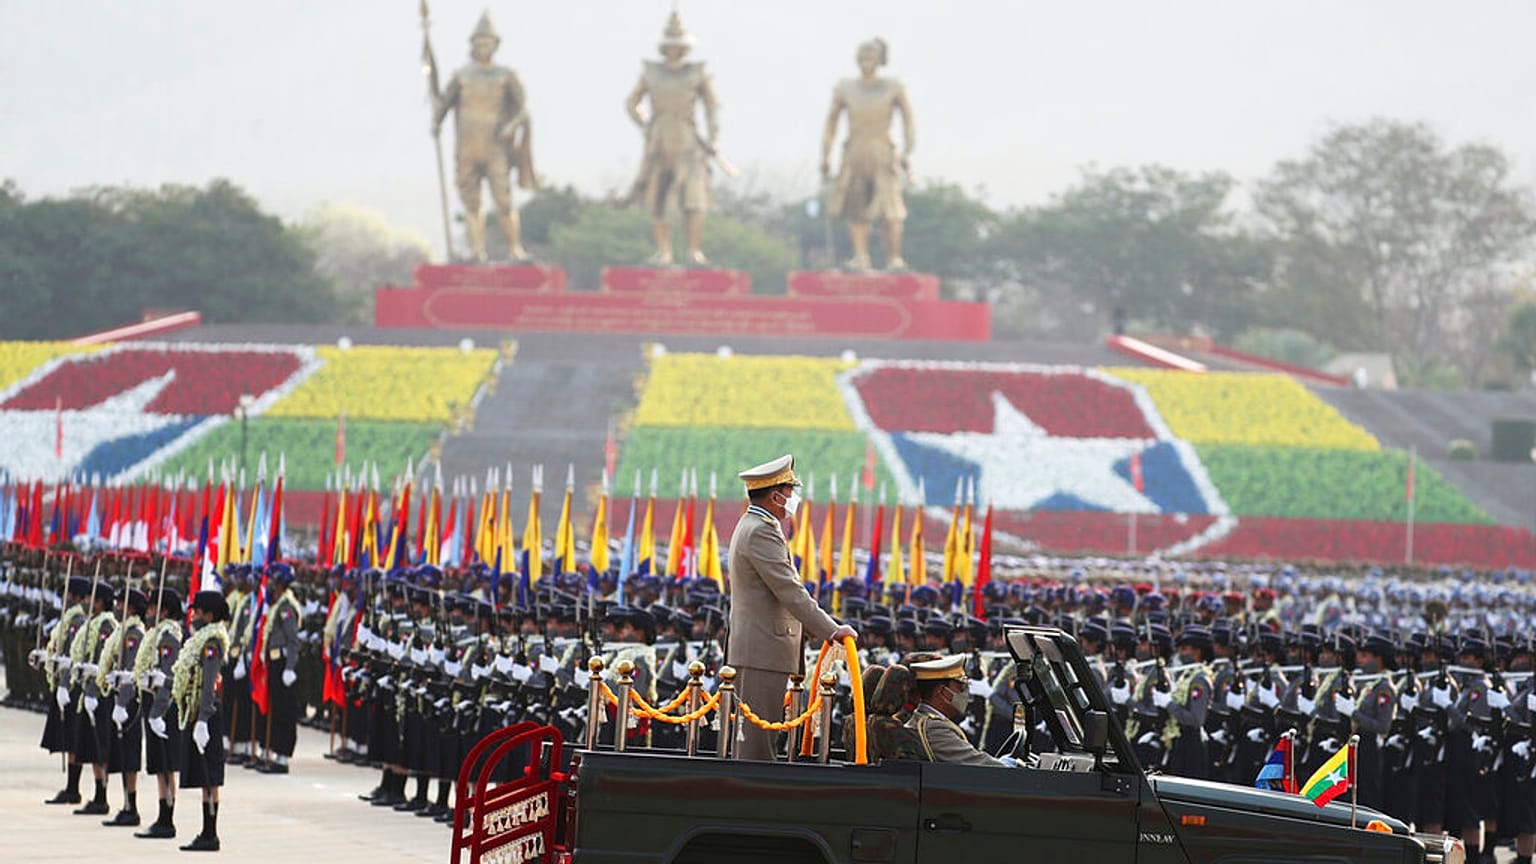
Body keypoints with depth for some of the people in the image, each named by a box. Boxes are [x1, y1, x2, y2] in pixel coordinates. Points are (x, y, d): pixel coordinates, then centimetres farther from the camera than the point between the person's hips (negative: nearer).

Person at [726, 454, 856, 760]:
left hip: (753, 651, 11)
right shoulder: (761, 532, -15)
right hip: (763, 652, -11)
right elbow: (790, 592, -20)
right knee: (758, 736, -10)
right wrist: (831, 631, -19)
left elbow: (782, 592, 24)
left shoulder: (752, 526, 19)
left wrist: (818, 631, 19)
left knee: (753, 734, 11)